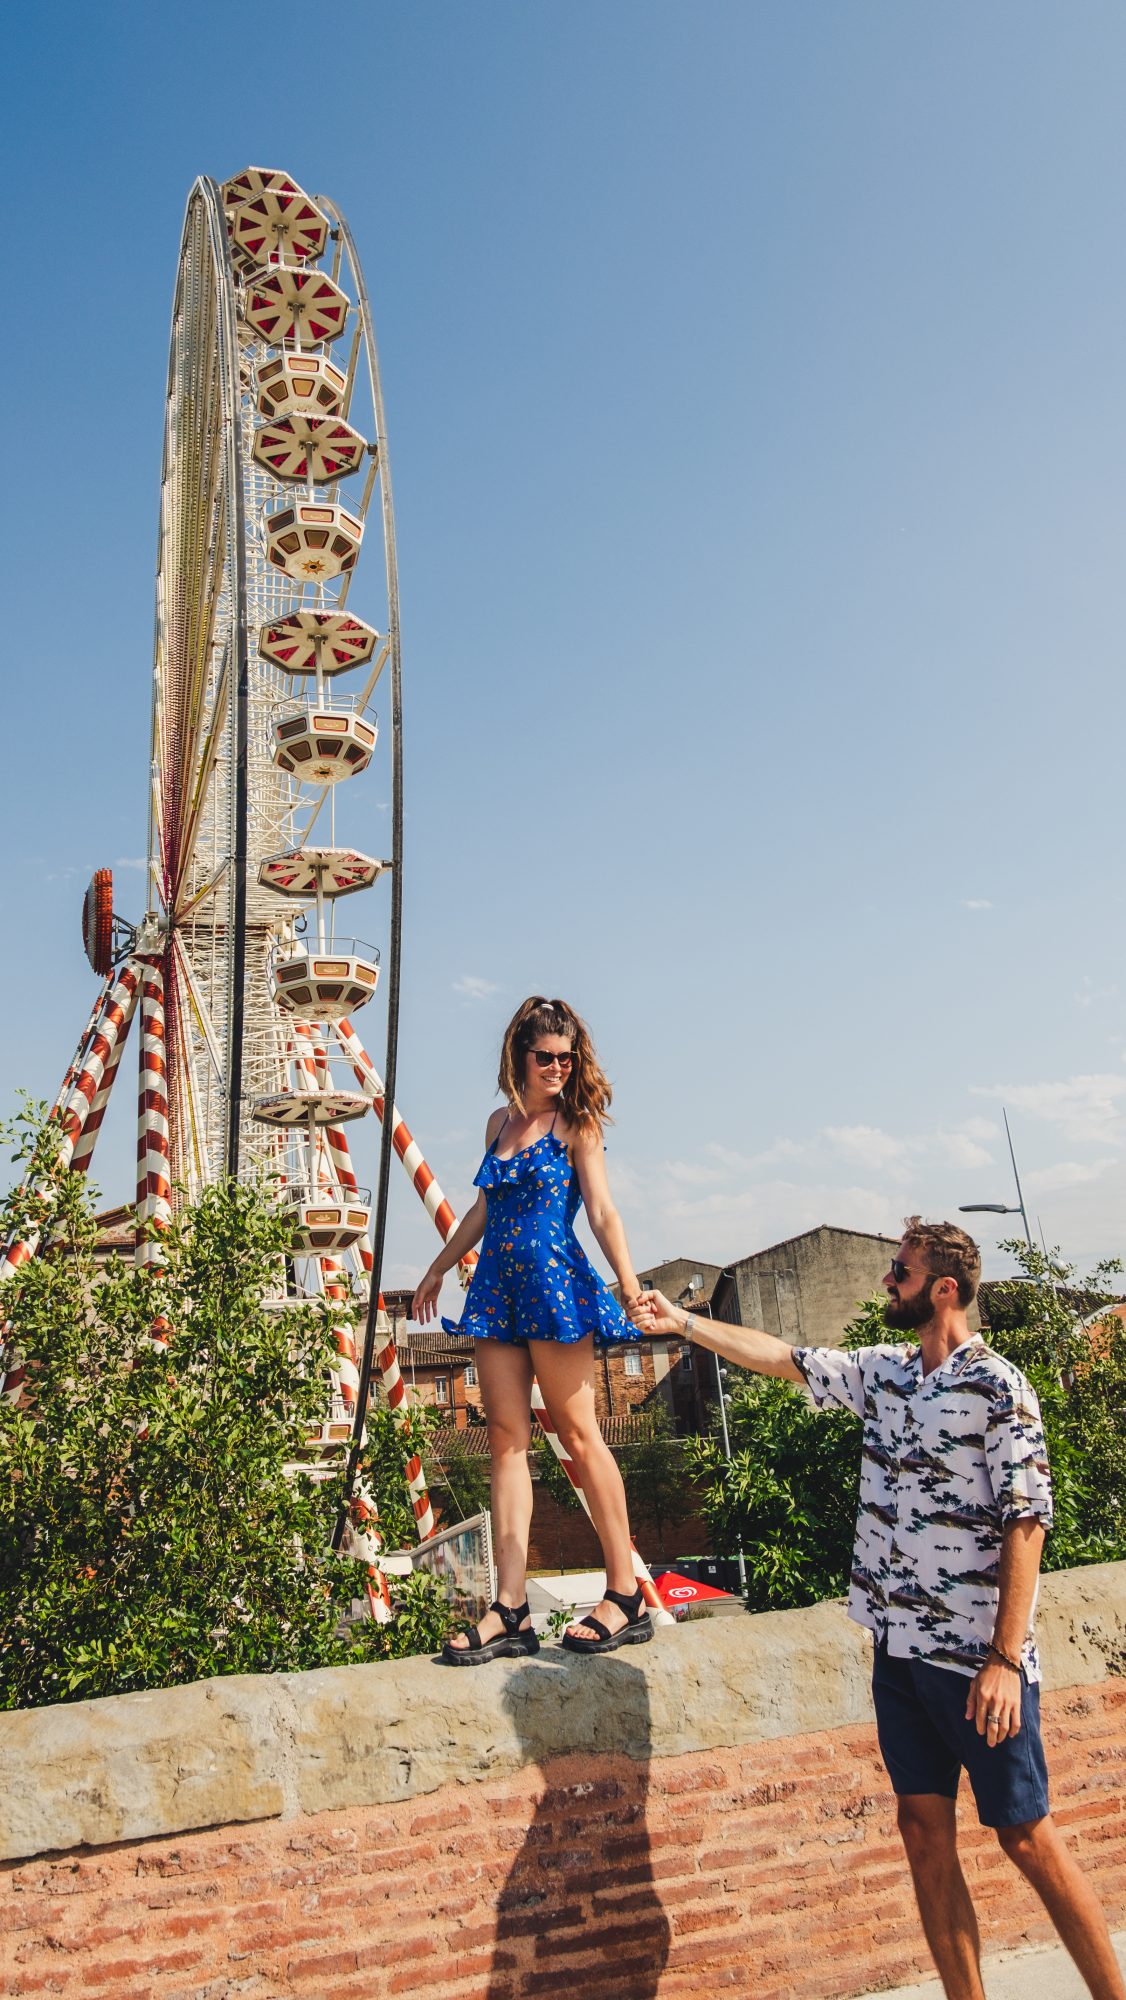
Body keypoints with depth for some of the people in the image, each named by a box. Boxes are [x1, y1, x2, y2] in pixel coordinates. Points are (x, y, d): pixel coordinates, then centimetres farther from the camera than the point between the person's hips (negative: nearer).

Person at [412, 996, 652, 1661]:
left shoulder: (576, 1125, -1)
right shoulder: (500, 1124, 15)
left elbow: (603, 1213, -9)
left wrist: (631, 1288, -21)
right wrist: (438, 1269, 31)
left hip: (555, 1283, -6)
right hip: (497, 1288, 6)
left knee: (578, 1432, -3)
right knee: (507, 1438, 1)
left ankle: (626, 1597, 8)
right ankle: (511, 1612, 3)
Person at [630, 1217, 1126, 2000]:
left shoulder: (996, 1385, -12)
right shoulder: (883, 1372, 7)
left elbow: (1026, 1522, -15)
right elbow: (781, 1356, 13)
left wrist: (1004, 1660, -18)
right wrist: (681, 1321, 13)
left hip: (977, 1656, -6)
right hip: (899, 1645, 6)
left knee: (1027, 1836, 4)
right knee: (925, 1830, 10)